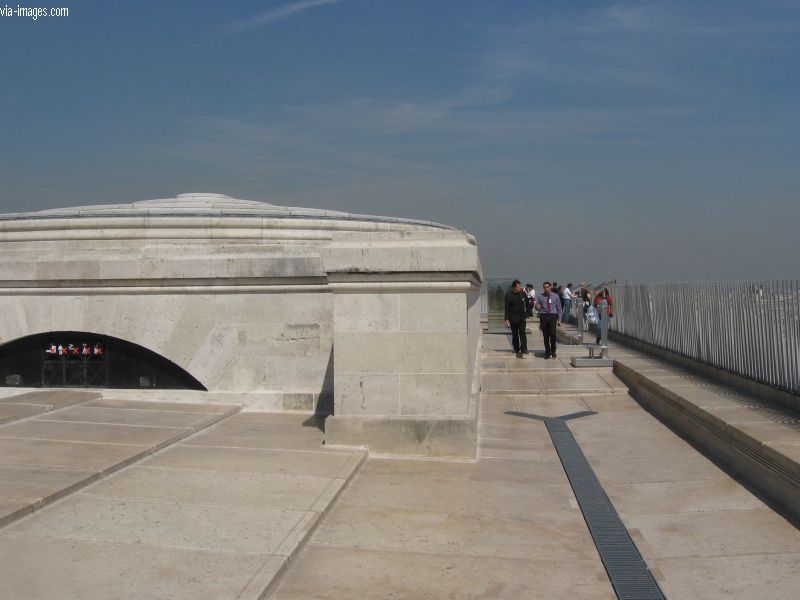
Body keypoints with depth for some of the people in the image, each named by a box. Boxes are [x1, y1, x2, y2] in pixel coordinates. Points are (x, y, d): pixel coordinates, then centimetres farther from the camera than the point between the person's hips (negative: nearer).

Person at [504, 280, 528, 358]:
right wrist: (507, 319, -10)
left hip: (521, 316, 2)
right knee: (514, 334, 6)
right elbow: (507, 308, -7)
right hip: (513, 317, -2)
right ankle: (516, 349, 16)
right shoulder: (508, 295, -7)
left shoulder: (522, 293, 3)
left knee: (522, 332, -8)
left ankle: (523, 349, -12)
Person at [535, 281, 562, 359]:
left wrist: (559, 319, 4)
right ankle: (547, 352, 17)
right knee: (545, 335, 5)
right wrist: (537, 307, -13)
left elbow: (559, 308, 9)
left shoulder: (555, 296, 7)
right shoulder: (540, 296, 6)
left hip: (552, 316, -1)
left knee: (552, 334, -12)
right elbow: (537, 307, 12)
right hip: (543, 316, 1)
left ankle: (553, 351, 4)